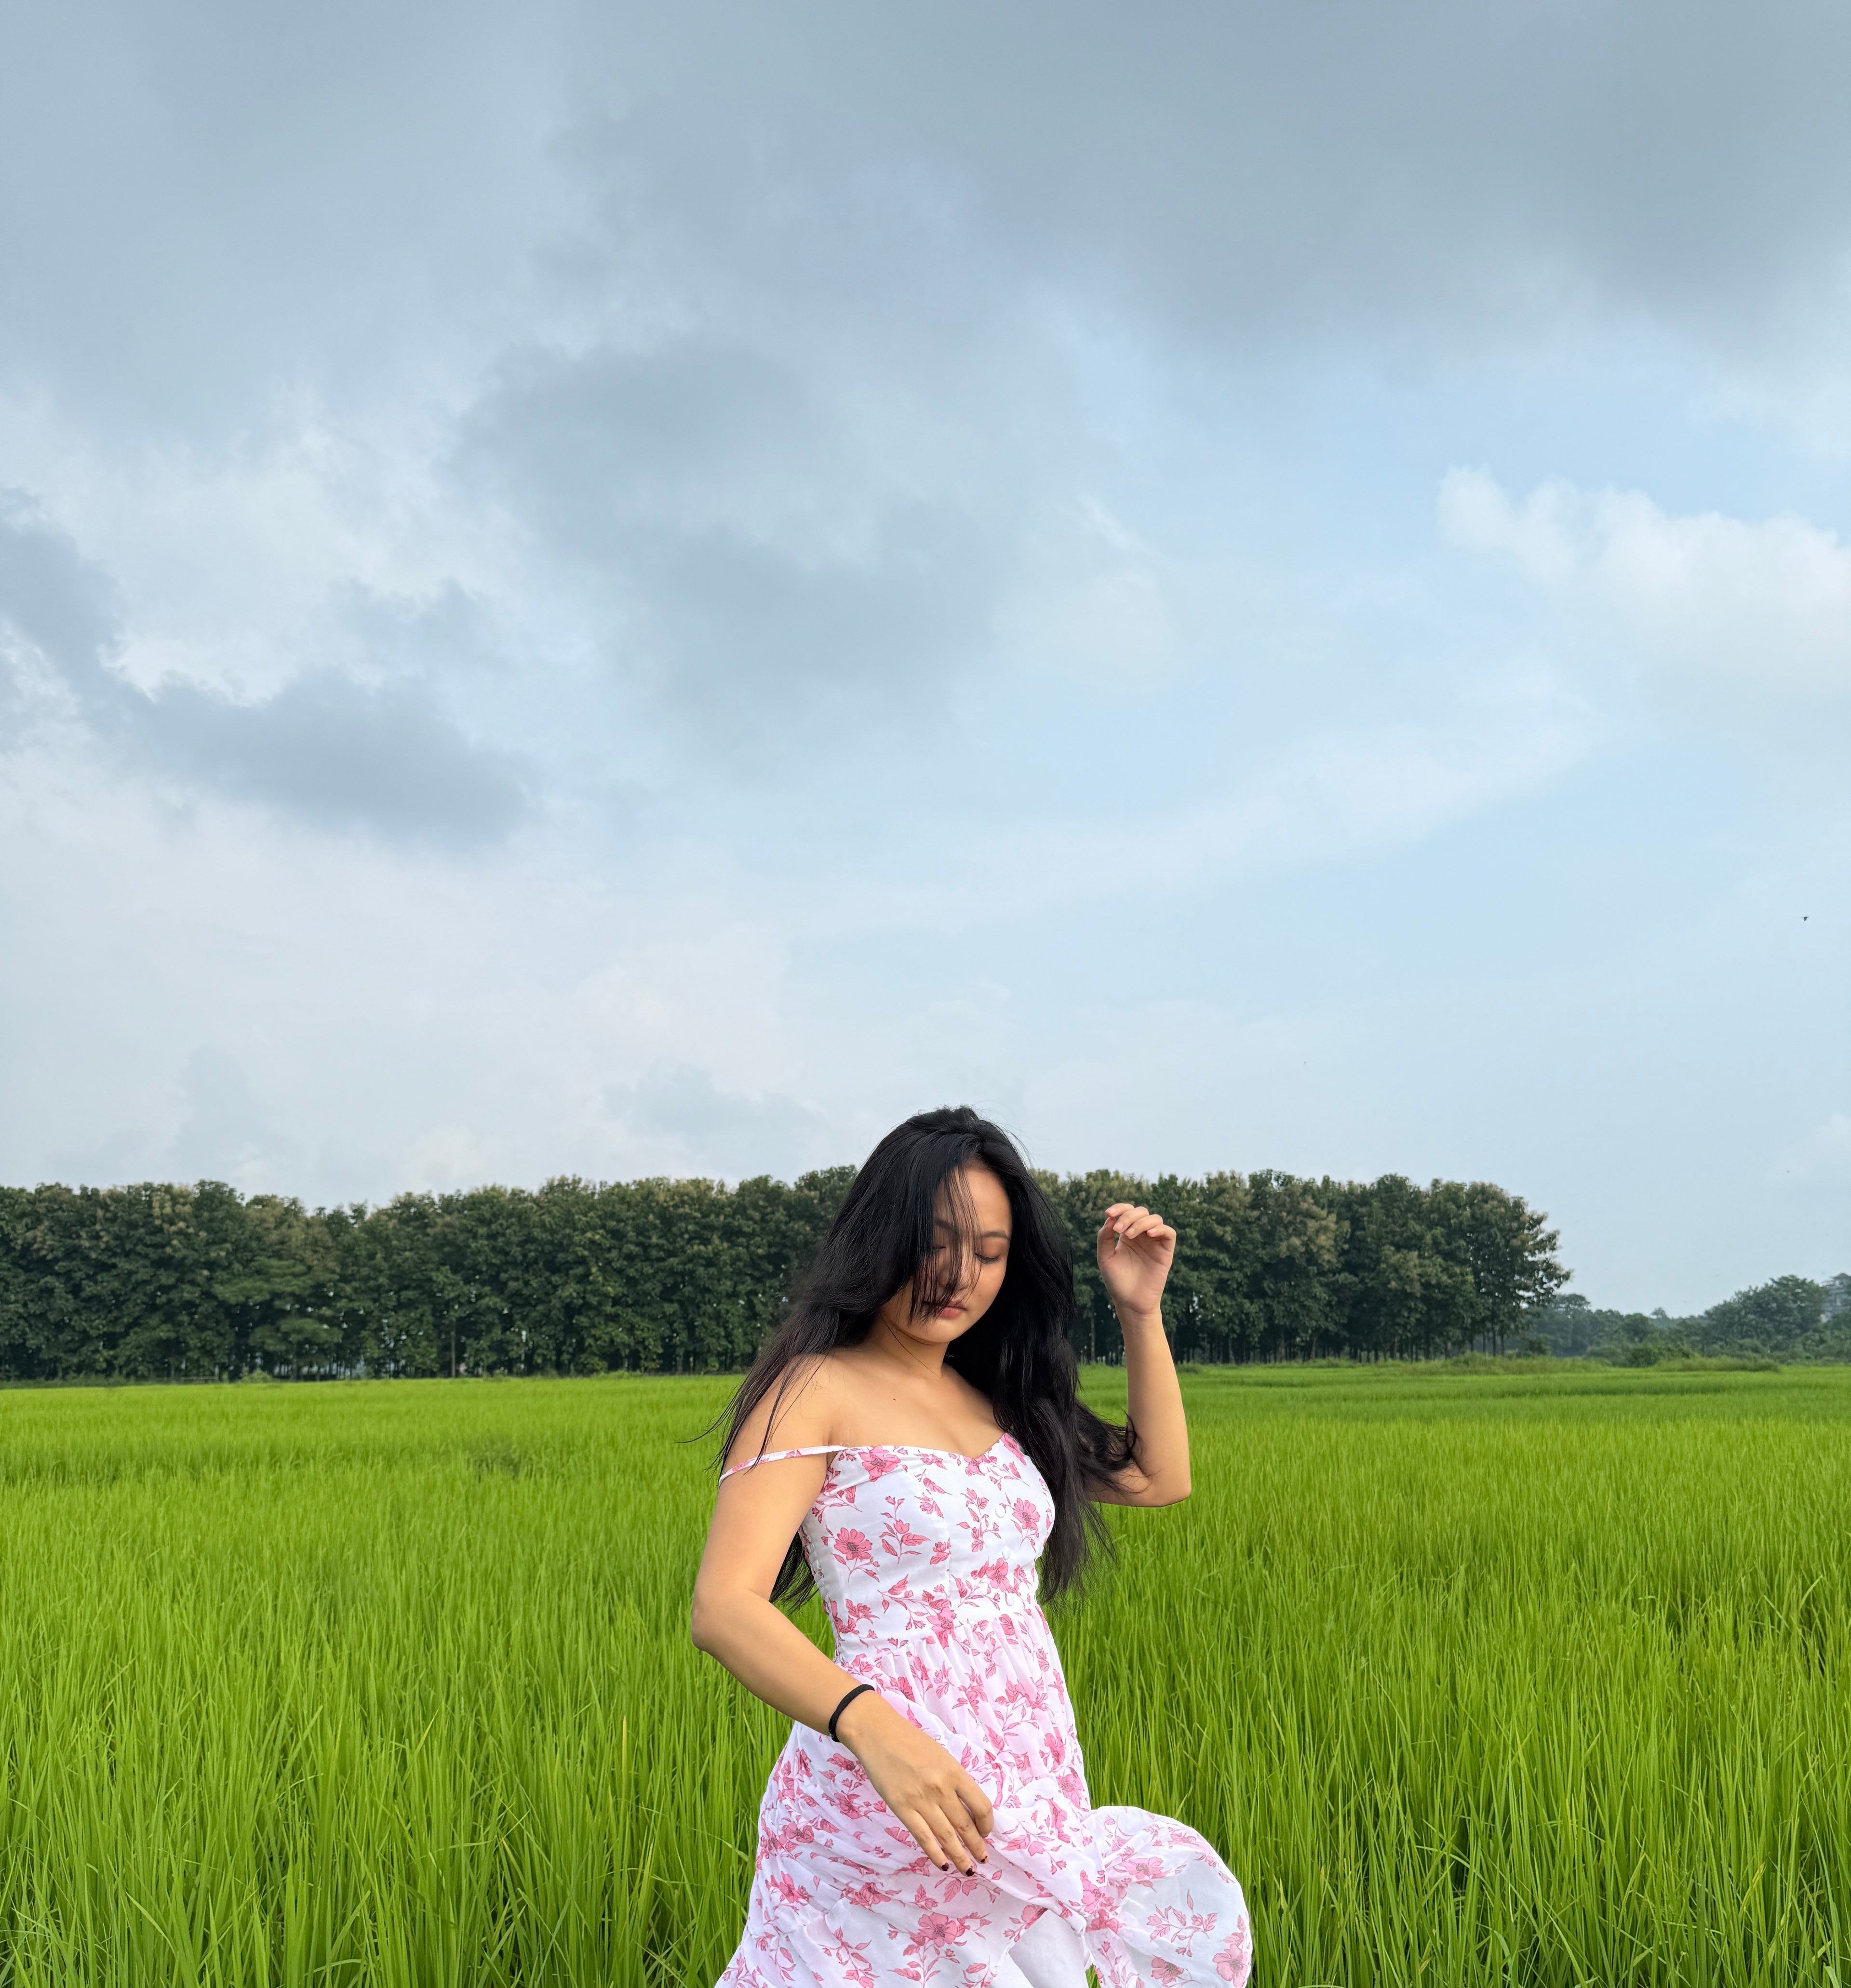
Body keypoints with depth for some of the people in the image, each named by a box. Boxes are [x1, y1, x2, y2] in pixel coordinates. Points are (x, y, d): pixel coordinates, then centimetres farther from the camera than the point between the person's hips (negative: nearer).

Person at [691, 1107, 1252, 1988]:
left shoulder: (993, 1401, 15)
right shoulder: (817, 1390, -6)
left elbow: (1160, 1478, 25)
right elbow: (723, 1608, -18)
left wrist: (1141, 1311, 14)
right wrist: (872, 1726, -34)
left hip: (1031, 1808, 7)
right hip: (891, 1816, -7)